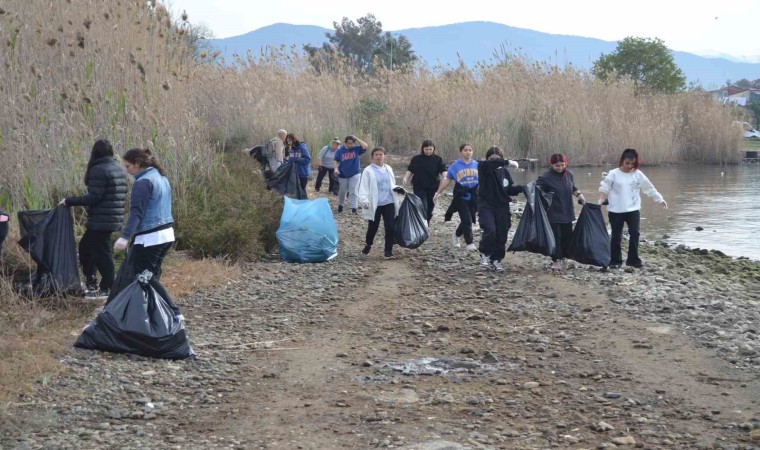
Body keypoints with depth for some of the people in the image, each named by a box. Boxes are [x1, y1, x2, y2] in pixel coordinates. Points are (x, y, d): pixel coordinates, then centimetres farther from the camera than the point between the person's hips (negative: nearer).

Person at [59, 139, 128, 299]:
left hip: (101, 220, -9)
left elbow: (93, 197, -19)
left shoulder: (98, 170, -15)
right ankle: (91, 283, 24)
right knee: (85, 246, 19)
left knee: (101, 253, -1)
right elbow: (122, 194, 17)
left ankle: (107, 289, 5)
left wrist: (69, 201, -12)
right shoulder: (119, 168, 12)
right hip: (114, 218, 9)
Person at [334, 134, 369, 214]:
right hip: (343, 174, 1)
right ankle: (340, 205, 36)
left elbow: (365, 146, -20)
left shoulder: (356, 149, -5)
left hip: (354, 174, -1)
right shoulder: (340, 151, -4)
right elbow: (336, 161, 1)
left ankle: (353, 208, -9)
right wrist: (336, 169, -16)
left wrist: (357, 139, -19)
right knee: (342, 192, 15)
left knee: (353, 191, -8)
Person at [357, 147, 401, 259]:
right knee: (373, 227, 8)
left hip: (389, 203, 3)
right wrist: (364, 201, -23)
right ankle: (368, 245, 35)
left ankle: (388, 250, 5)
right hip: (374, 204, -3)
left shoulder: (388, 169, 9)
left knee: (390, 227, -4)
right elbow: (363, 187, -11)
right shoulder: (368, 171, -6)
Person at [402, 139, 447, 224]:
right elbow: (410, 170, 6)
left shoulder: (438, 159, 2)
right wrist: (406, 179, -11)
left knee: (429, 210, 9)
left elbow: (443, 170, -6)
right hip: (419, 188, -1)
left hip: (433, 188, 2)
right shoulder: (416, 159, 3)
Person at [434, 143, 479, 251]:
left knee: (467, 220, 8)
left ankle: (456, 235, 34)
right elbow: (446, 180, 5)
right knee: (467, 220, -10)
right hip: (461, 197, -3)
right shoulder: (455, 166, 1)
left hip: (474, 197, 3)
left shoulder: (477, 165, 8)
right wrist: (438, 193, 4)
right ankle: (469, 243, -1)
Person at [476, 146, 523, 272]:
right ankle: (485, 254, -1)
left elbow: (510, 189, 10)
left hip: (502, 207, 4)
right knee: (490, 230, -22)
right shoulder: (483, 167, -6)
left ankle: (496, 260, 20)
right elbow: (490, 164, -30)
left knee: (501, 235, 5)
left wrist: (521, 188, -8)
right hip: (486, 206, -4)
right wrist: (508, 162, -35)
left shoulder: (505, 171, 7)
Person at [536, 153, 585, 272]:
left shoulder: (569, 174, 5)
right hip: (553, 213, -5)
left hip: (567, 213, 5)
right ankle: (556, 260, 4)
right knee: (556, 236, -4)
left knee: (566, 236, 9)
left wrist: (579, 195, 9)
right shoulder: (546, 177, -12)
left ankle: (562, 258, 24)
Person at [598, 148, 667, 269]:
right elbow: (604, 188, -5)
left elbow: (649, 188, 8)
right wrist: (600, 201, -20)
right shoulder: (613, 174, -4)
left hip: (633, 210, 2)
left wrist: (660, 200, 7)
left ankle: (633, 259, 5)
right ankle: (615, 261, 13)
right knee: (616, 236, 4)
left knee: (634, 233, -6)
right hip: (616, 211, -2)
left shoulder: (638, 174, 3)